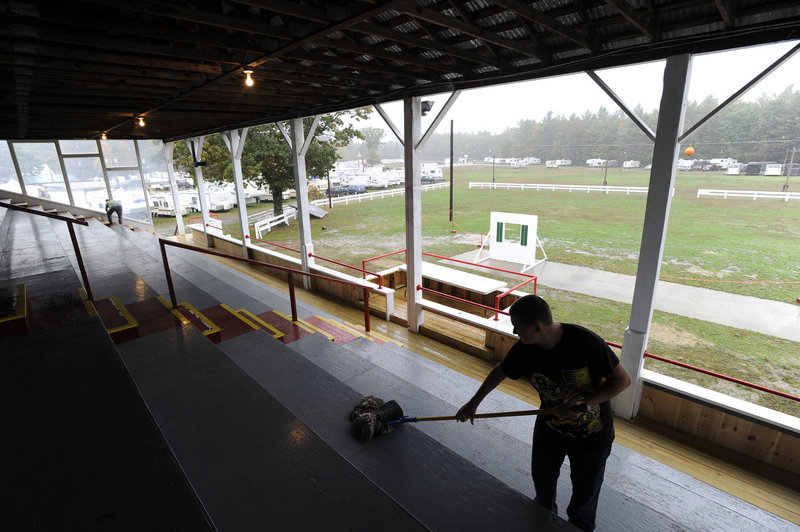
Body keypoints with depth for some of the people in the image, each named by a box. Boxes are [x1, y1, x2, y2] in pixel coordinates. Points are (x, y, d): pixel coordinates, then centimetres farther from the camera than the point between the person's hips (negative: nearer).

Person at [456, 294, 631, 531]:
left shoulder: (586, 342, -33)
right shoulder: (524, 349, -20)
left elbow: (622, 379, -19)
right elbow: (500, 371, -1)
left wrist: (586, 402, -32)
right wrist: (473, 403, 8)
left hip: (591, 434, -3)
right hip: (550, 428, 4)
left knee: (585, 493, 17)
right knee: (542, 481, 22)